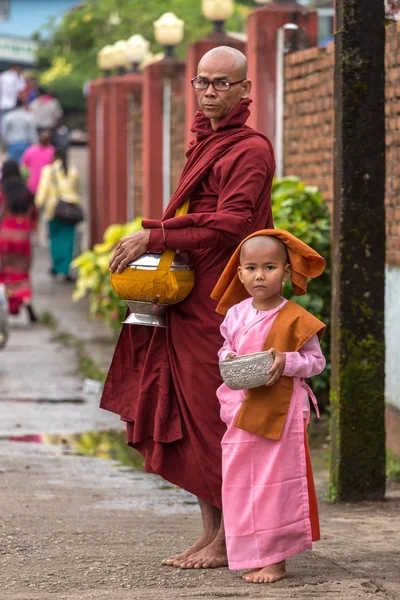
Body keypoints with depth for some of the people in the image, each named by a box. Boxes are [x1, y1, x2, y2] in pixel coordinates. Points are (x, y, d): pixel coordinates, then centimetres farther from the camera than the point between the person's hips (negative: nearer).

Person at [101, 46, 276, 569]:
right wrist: (152, 243, 3)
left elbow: (229, 223, -20)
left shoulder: (250, 149, -9)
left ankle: (227, 541, 1)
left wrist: (155, 237, -19)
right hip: (191, 298, 9)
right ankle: (211, 534, 13)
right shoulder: (204, 144, 19)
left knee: (216, 417, -6)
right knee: (189, 414, 8)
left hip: (223, 300, -9)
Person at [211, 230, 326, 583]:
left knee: (276, 483, -1)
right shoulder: (235, 314, 5)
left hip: (281, 412, -5)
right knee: (240, 483, 7)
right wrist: (228, 359, -4)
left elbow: (317, 361, -4)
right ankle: (253, 555, 17)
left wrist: (286, 362, -20)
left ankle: (276, 559, 4)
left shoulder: (295, 318, -10)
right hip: (242, 410, 5)